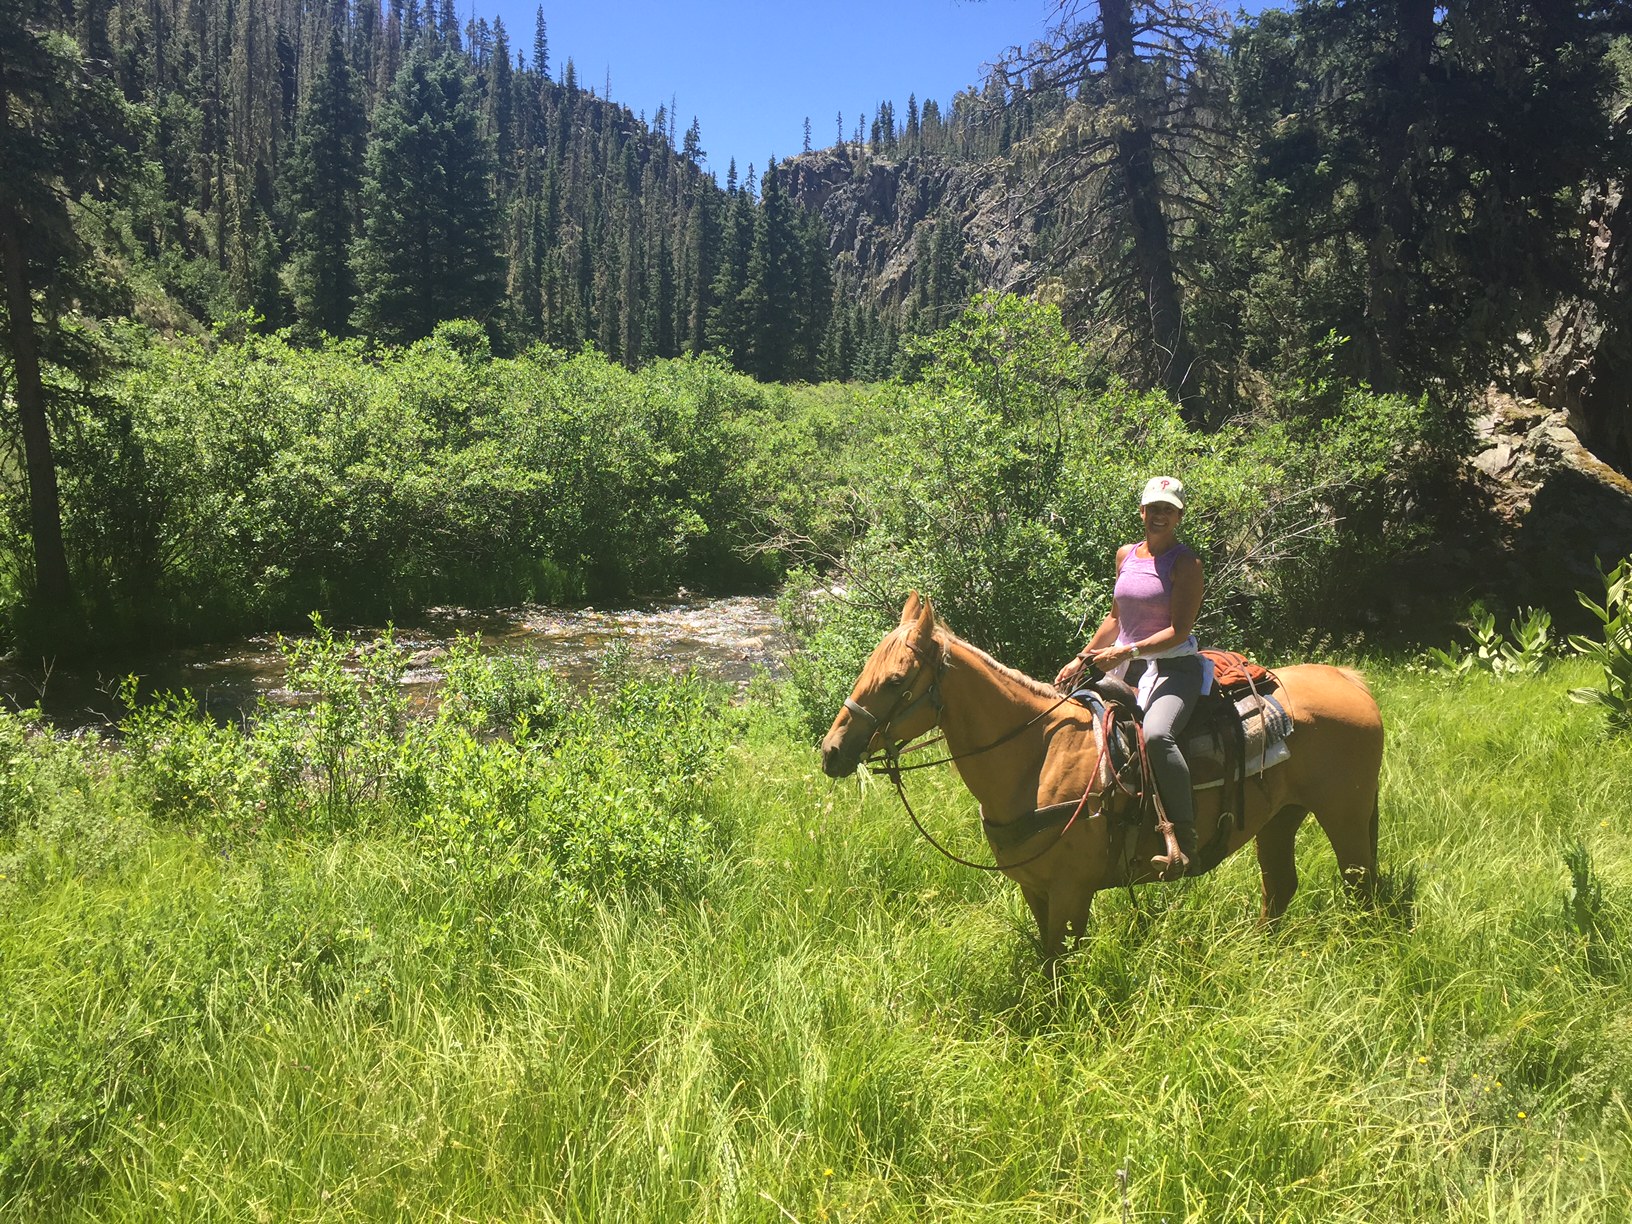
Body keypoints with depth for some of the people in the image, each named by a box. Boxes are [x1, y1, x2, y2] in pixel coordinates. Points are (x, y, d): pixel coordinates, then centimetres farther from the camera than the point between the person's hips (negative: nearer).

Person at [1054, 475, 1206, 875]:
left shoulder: (1185, 563, -7)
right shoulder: (1125, 555, 13)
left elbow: (1179, 631, -14)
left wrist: (1128, 651, -23)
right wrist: (1082, 659, 17)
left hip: (1173, 667, -8)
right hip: (1125, 668, 8)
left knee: (1155, 734, -34)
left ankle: (1184, 836, -25)